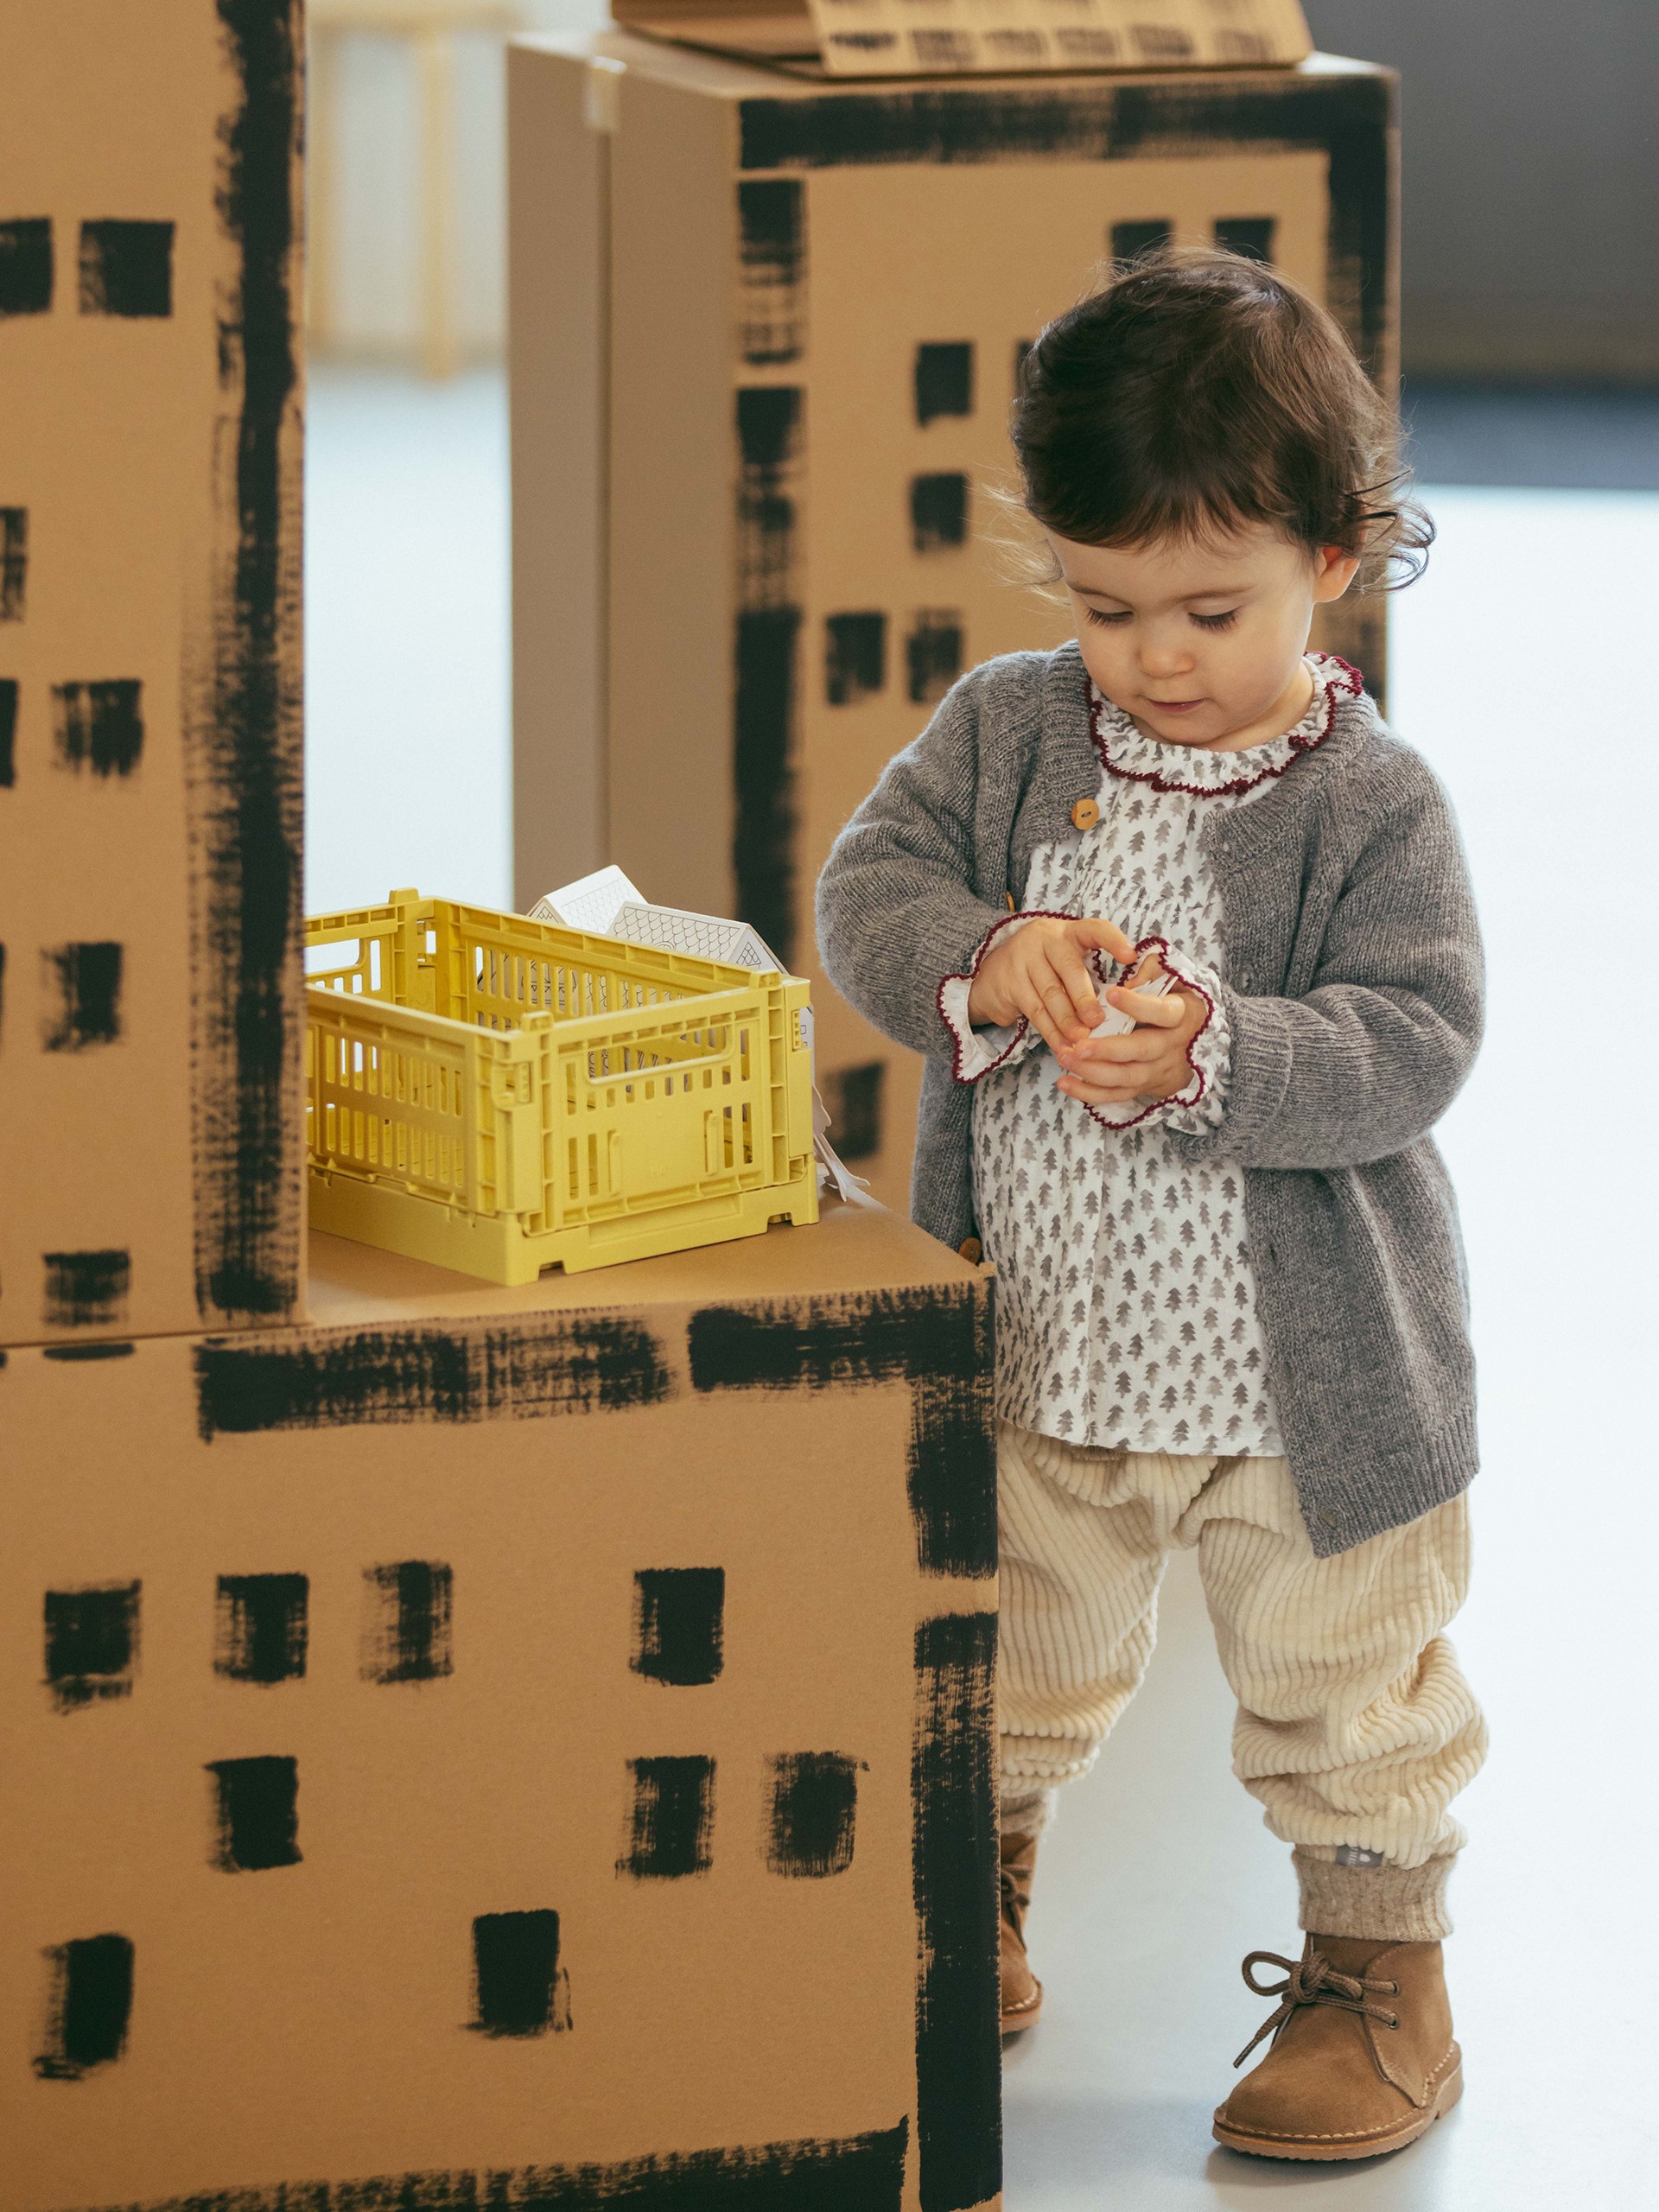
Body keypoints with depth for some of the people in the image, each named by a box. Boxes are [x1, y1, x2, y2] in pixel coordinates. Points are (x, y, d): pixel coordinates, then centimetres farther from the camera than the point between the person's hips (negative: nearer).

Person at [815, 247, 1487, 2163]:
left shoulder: (1370, 805, -13)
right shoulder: (1005, 730, -2)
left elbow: (1411, 1047, -18)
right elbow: (867, 888, -6)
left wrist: (1213, 1056, -34)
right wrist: (986, 962, -27)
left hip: (1304, 1375, -4)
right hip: (1038, 1351, 4)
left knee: (1342, 1695, 9)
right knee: (1000, 1662, 20)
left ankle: (1378, 1980, 29)